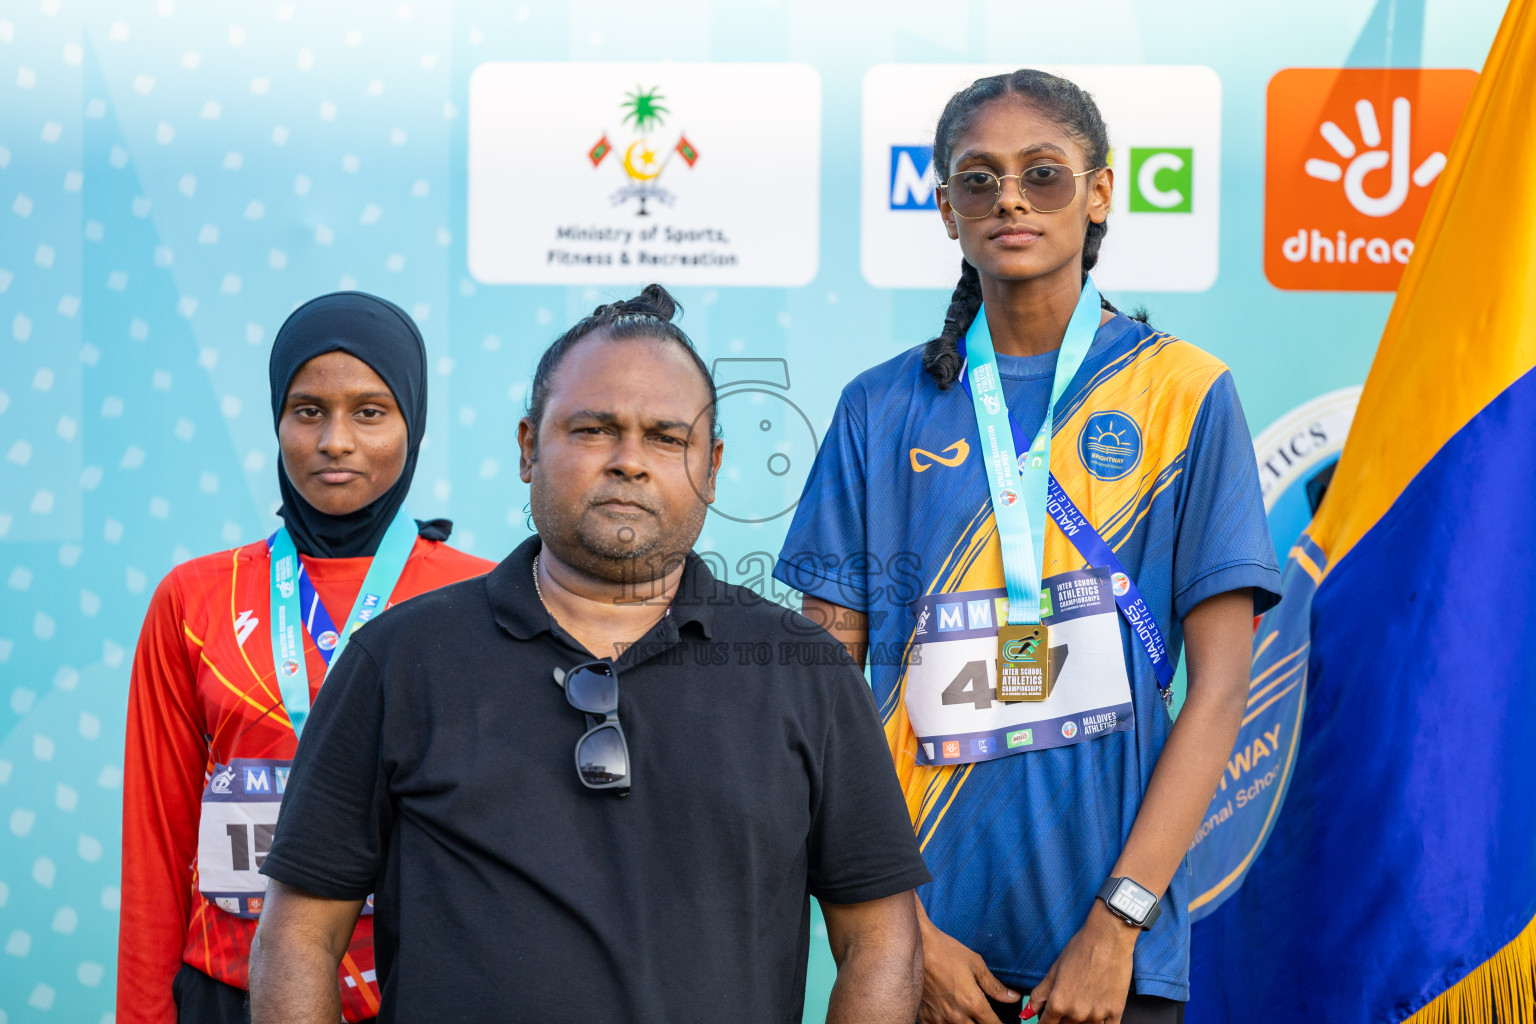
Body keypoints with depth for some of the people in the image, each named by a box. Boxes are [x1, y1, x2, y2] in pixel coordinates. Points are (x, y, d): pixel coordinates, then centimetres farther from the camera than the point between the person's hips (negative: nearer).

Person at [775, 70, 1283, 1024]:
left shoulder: (1184, 392, 0)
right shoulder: (884, 408, 3)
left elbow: (1221, 686, -5)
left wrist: (1117, 922, -12)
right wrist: (900, 928, -8)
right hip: (931, 922, 1)